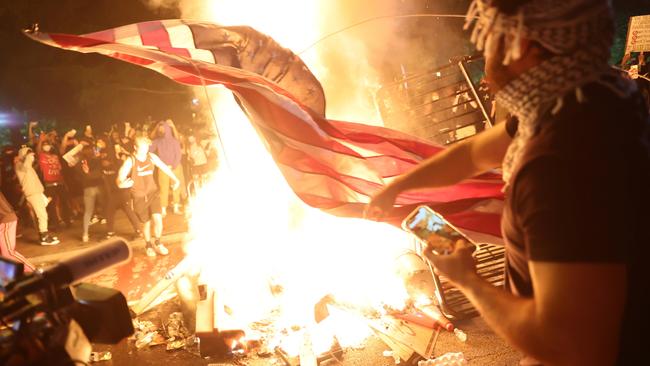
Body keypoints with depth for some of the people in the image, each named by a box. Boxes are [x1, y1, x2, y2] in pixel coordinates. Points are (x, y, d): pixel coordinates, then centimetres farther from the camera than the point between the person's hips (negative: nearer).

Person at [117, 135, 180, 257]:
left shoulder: (152, 157, -5)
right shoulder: (130, 161, -16)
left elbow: (164, 167, 9)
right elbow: (120, 178, -20)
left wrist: (175, 179, 5)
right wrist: (122, 183, -42)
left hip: (153, 193, 2)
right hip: (139, 197, -2)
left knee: (158, 218, -12)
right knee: (146, 223, 8)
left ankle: (157, 243, 14)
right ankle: (149, 246, 35)